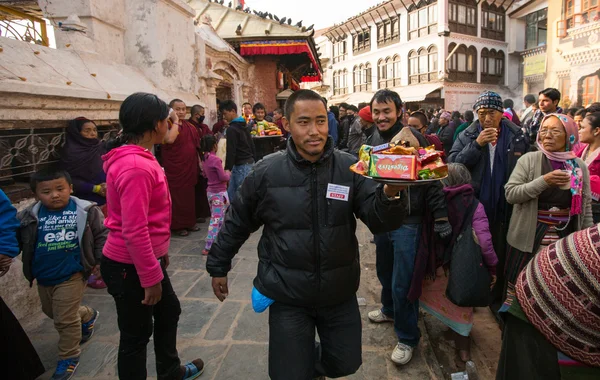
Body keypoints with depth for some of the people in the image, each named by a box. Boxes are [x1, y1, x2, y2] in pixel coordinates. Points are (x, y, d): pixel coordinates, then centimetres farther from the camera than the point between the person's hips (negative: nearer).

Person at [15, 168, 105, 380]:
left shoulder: (86, 211, -11)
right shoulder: (29, 217, -5)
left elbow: (101, 234, -4)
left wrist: (100, 260, -5)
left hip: (71, 276, -5)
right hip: (43, 277, 6)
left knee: (65, 318, -1)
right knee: (52, 313, 26)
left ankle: (68, 358, 21)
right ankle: (88, 317, 52)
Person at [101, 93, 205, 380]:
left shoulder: (136, 158, 7)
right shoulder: (136, 167, -26)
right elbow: (134, 231, -28)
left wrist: (160, 250, 21)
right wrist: (150, 277, -21)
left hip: (146, 259, 10)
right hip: (130, 267, -10)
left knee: (169, 311, 24)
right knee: (136, 333, 8)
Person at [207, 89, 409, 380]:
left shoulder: (350, 168, -10)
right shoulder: (266, 173, -11)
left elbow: (379, 221, -17)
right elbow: (237, 223, 3)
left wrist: (391, 193, -38)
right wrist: (218, 266, 12)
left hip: (339, 292, 2)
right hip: (287, 294, -1)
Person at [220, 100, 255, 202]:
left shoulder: (232, 129, -13)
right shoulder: (244, 126, 13)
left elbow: (231, 151, -18)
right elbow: (251, 145, 18)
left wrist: (227, 169, -15)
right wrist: (252, 160, 23)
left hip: (241, 166, -9)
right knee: (230, 193, 13)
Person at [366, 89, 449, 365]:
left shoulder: (413, 138, -14)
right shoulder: (372, 140, 5)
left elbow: (432, 178, -14)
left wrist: (440, 216, -15)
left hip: (408, 221, -6)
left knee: (402, 283, 1)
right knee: (384, 271, 22)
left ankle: (407, 337, 22)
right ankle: (389, 309, 49)